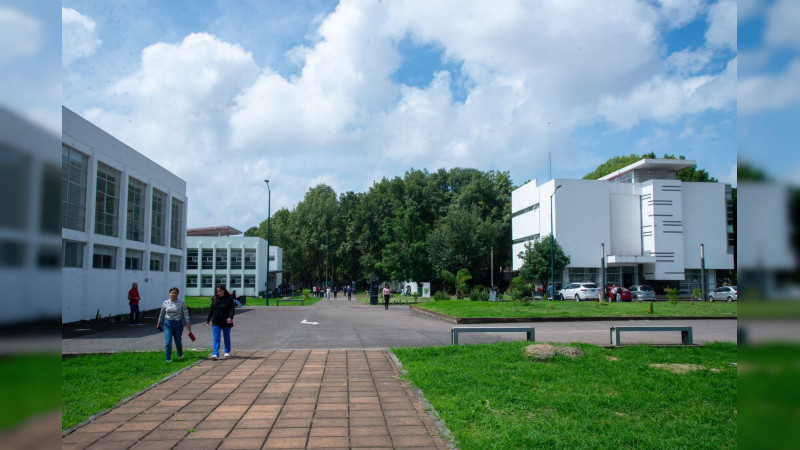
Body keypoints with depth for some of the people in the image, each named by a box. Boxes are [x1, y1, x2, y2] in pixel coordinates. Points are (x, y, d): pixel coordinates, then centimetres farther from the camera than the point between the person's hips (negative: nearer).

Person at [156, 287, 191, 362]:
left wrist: (188, 323, -11)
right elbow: (162, 314, 14)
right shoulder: (165, 303, 2)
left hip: (178, 323, -1)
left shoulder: (181, 302, -3)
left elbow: (185, 313, -4)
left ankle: (180, 355, 37)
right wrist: (159, 323, 20)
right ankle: (168, 358, 0)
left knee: (178, 340, 11)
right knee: (168, 342, -8)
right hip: (168, 323, 1)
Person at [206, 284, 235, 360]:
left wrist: (230, 317, -26)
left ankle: (227, 351, 30)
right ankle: (215, 354, -12)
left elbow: (232, 309, -9)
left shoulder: (229, 299, -4)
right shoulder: (215, 299, 5)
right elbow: (211, 310, 13)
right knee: (216, 338, -7)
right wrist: (208, 319, 15)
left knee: (227, 337, 12)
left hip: (226, 322, -2)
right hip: (216, 322, 2)